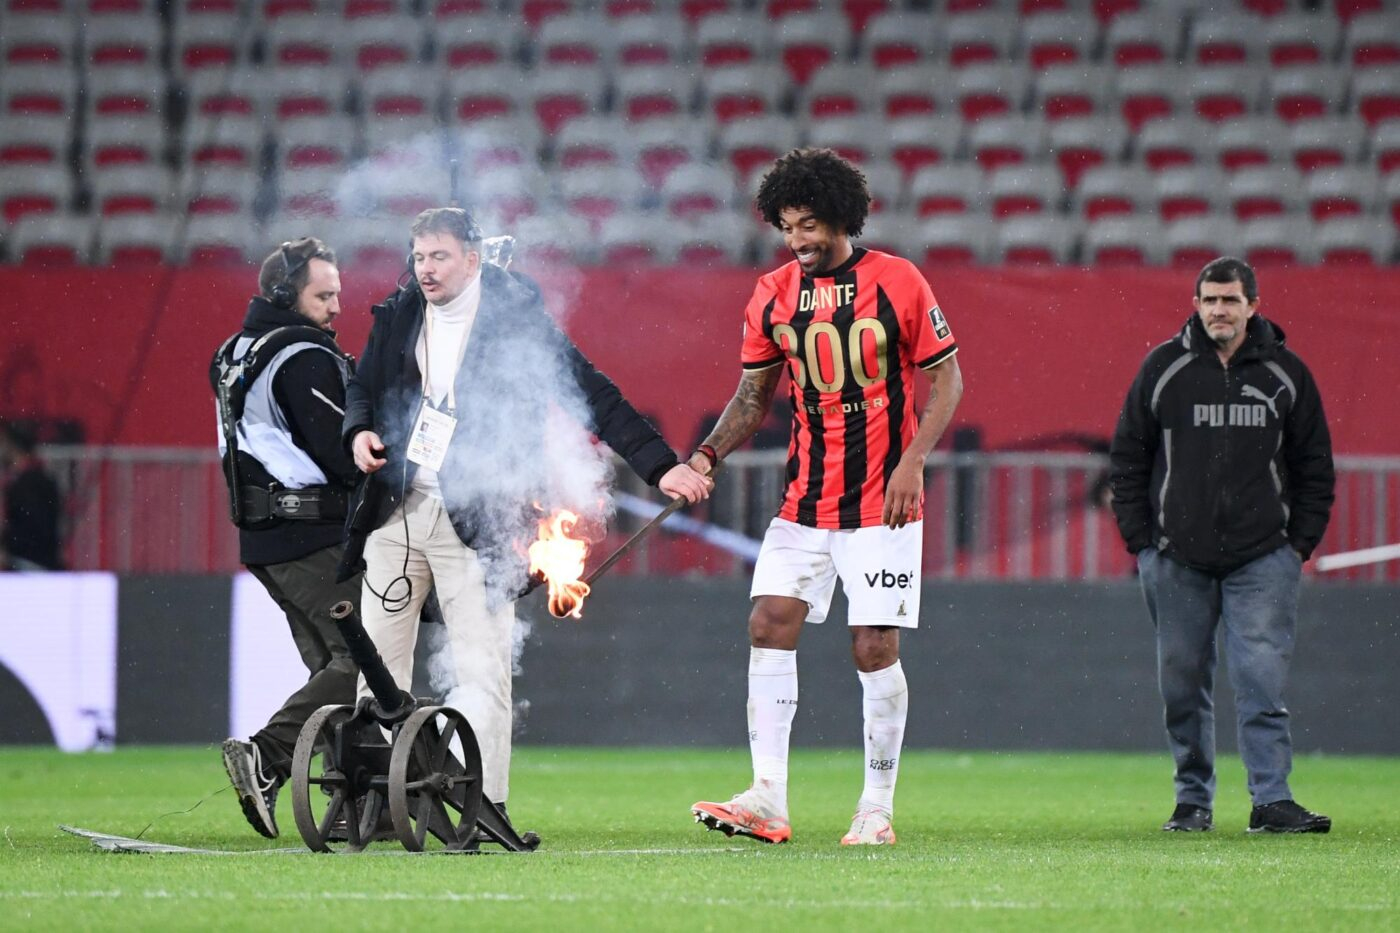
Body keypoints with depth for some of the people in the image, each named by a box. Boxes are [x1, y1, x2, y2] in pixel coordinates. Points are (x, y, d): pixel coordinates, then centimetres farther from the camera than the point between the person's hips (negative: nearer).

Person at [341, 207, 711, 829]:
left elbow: (594, 397, -5)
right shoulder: (396, 316, 9)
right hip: (394, 514, 5)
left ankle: (487, 807, -4)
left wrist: (661, 466, -12)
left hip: (475, 521, -5)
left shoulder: (517, 321, -5)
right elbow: (364, 386, 22)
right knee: (378, 662, 6)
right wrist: (360, 432, -1)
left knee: (481, 671, -7)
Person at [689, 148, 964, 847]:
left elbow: (947, 378, -1)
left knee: (875, 648, -5)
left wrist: (913, 461, -13)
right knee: (769, 625, -8)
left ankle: (877, 808, 5)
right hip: (804, 499, 4)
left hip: (883, 501, -4)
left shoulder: (897, 283, -6)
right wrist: (708, 456, -3)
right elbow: (754, 396, 13)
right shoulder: (771, 297, 5)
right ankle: (768, 800, -8)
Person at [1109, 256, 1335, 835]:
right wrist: (1140, 540, 2)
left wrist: (1300, 543, 3)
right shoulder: (1163, 369, 4)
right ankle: (1193, 799, 14)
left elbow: (1314, 466, 11)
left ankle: (1271, 799, -10)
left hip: (1263, 558, -1)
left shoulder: (1285, 374, 5)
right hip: (1177, 558, 1)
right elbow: (1127, 457, 8)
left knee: (1262, 679, -9)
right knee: (1183, 684, 4)